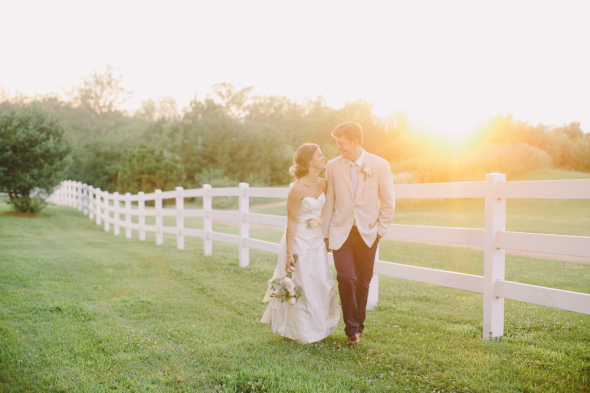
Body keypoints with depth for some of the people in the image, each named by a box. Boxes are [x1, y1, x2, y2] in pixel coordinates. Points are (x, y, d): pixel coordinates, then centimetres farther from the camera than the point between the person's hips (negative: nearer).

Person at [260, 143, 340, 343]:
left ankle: (318, 326, 31)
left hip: (317, 240, 7)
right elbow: (291, 222, -17)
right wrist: (289, 254, -16)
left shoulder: (323, 184, 1)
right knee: (300, 286, 4)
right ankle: (299, 330, 22)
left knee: (321, 283, 12)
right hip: (300, 240, -7)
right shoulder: (297, 189, -20)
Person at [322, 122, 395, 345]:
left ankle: (358, 326, 25)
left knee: (363, 283, 6)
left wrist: (380, 230, 1)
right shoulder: (333, 166, 3)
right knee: (346, 278, -14)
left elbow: (388, 202, 4)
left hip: (368, 234, 0)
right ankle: (352, 329, 0)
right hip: (341, 233, 0)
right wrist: (325, 234, 8)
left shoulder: (380, 165, -1)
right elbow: (329, 202, 8)